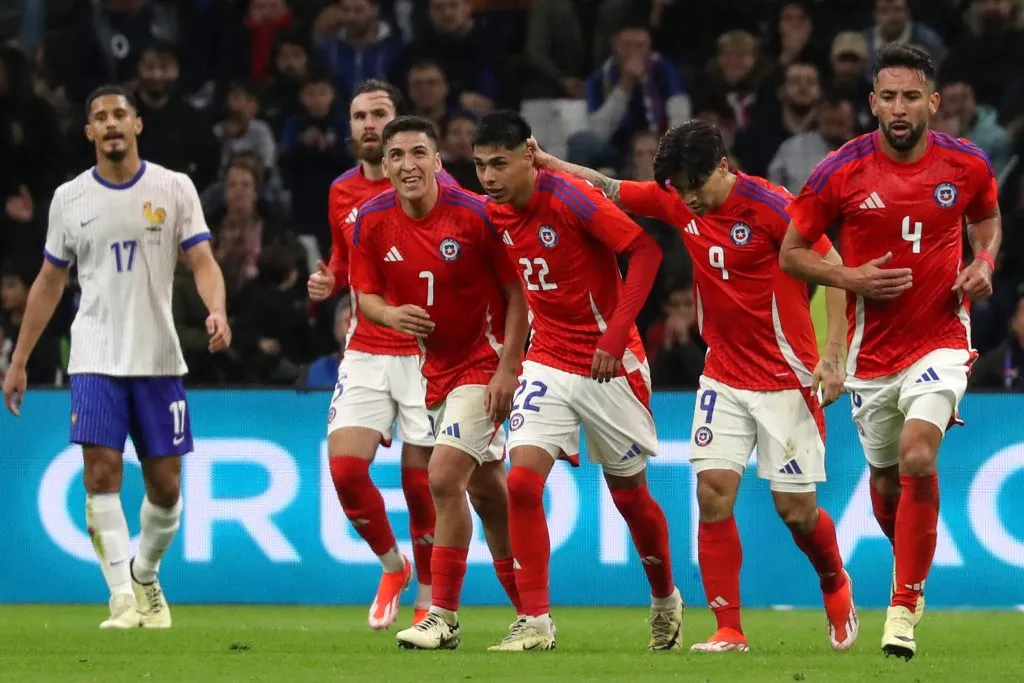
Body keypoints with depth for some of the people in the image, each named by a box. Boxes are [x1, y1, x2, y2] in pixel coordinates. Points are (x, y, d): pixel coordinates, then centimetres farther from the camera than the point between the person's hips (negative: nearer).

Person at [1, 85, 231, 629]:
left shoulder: (174, 188, 2)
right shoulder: (70, 198, 6)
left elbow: (202, 262, -4)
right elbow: (49, 283, 13)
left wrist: (216, 311, -25)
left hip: (158, 359, 0)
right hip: (94, 360, 0)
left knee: (165, 485, 3)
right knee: (102, 473, -14)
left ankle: (145, 575, 28)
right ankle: (123, 598, -13)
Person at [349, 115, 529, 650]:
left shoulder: (475, 214, -18)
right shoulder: (371, 221, -6)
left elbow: (516, 292, -11)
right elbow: (365, 294, 4)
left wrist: (506, 368, -17)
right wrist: (390, 314, -19)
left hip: (482, 360, -5)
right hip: (431, 363, 5)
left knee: (445, 476, -19)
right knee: (487, 490, 12)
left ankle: (443, 618, -12)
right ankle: (531, 613, 25)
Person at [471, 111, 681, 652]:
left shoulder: (569, 199, -21)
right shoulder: (493, 215, -2)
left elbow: (646, 249, -20)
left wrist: (616, 335, -25)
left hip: (610, 364, -4)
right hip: (548, 363, 5)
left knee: (631, 495, 10)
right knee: (522, 482, -15)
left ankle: (666, 601, 35)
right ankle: (535, 622, -11)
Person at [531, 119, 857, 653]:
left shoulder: (770, 206, -18)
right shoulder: (676, 201, -2)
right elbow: (608, 189, 14)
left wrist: (833, 357, -19)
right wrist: (546, 162, 5)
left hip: (785, 378, -5)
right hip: (724, 376, 5)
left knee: (795, 509, -1)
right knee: (713, 491, -10)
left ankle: (835, 584, 31)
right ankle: (728, 629, -4)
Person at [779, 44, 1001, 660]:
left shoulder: (967, 165, -5)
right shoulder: (841, 172, -9)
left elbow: (987, 218, 18)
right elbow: (791, 252, 1)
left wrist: (984, 263, -3)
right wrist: (851, 278, -16)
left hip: (940, 338, -2)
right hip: (873, 349, 2)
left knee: (917, 458, -23)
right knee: (886, 480, 13)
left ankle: (905, 602, -14)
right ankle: (913, 570, 44)